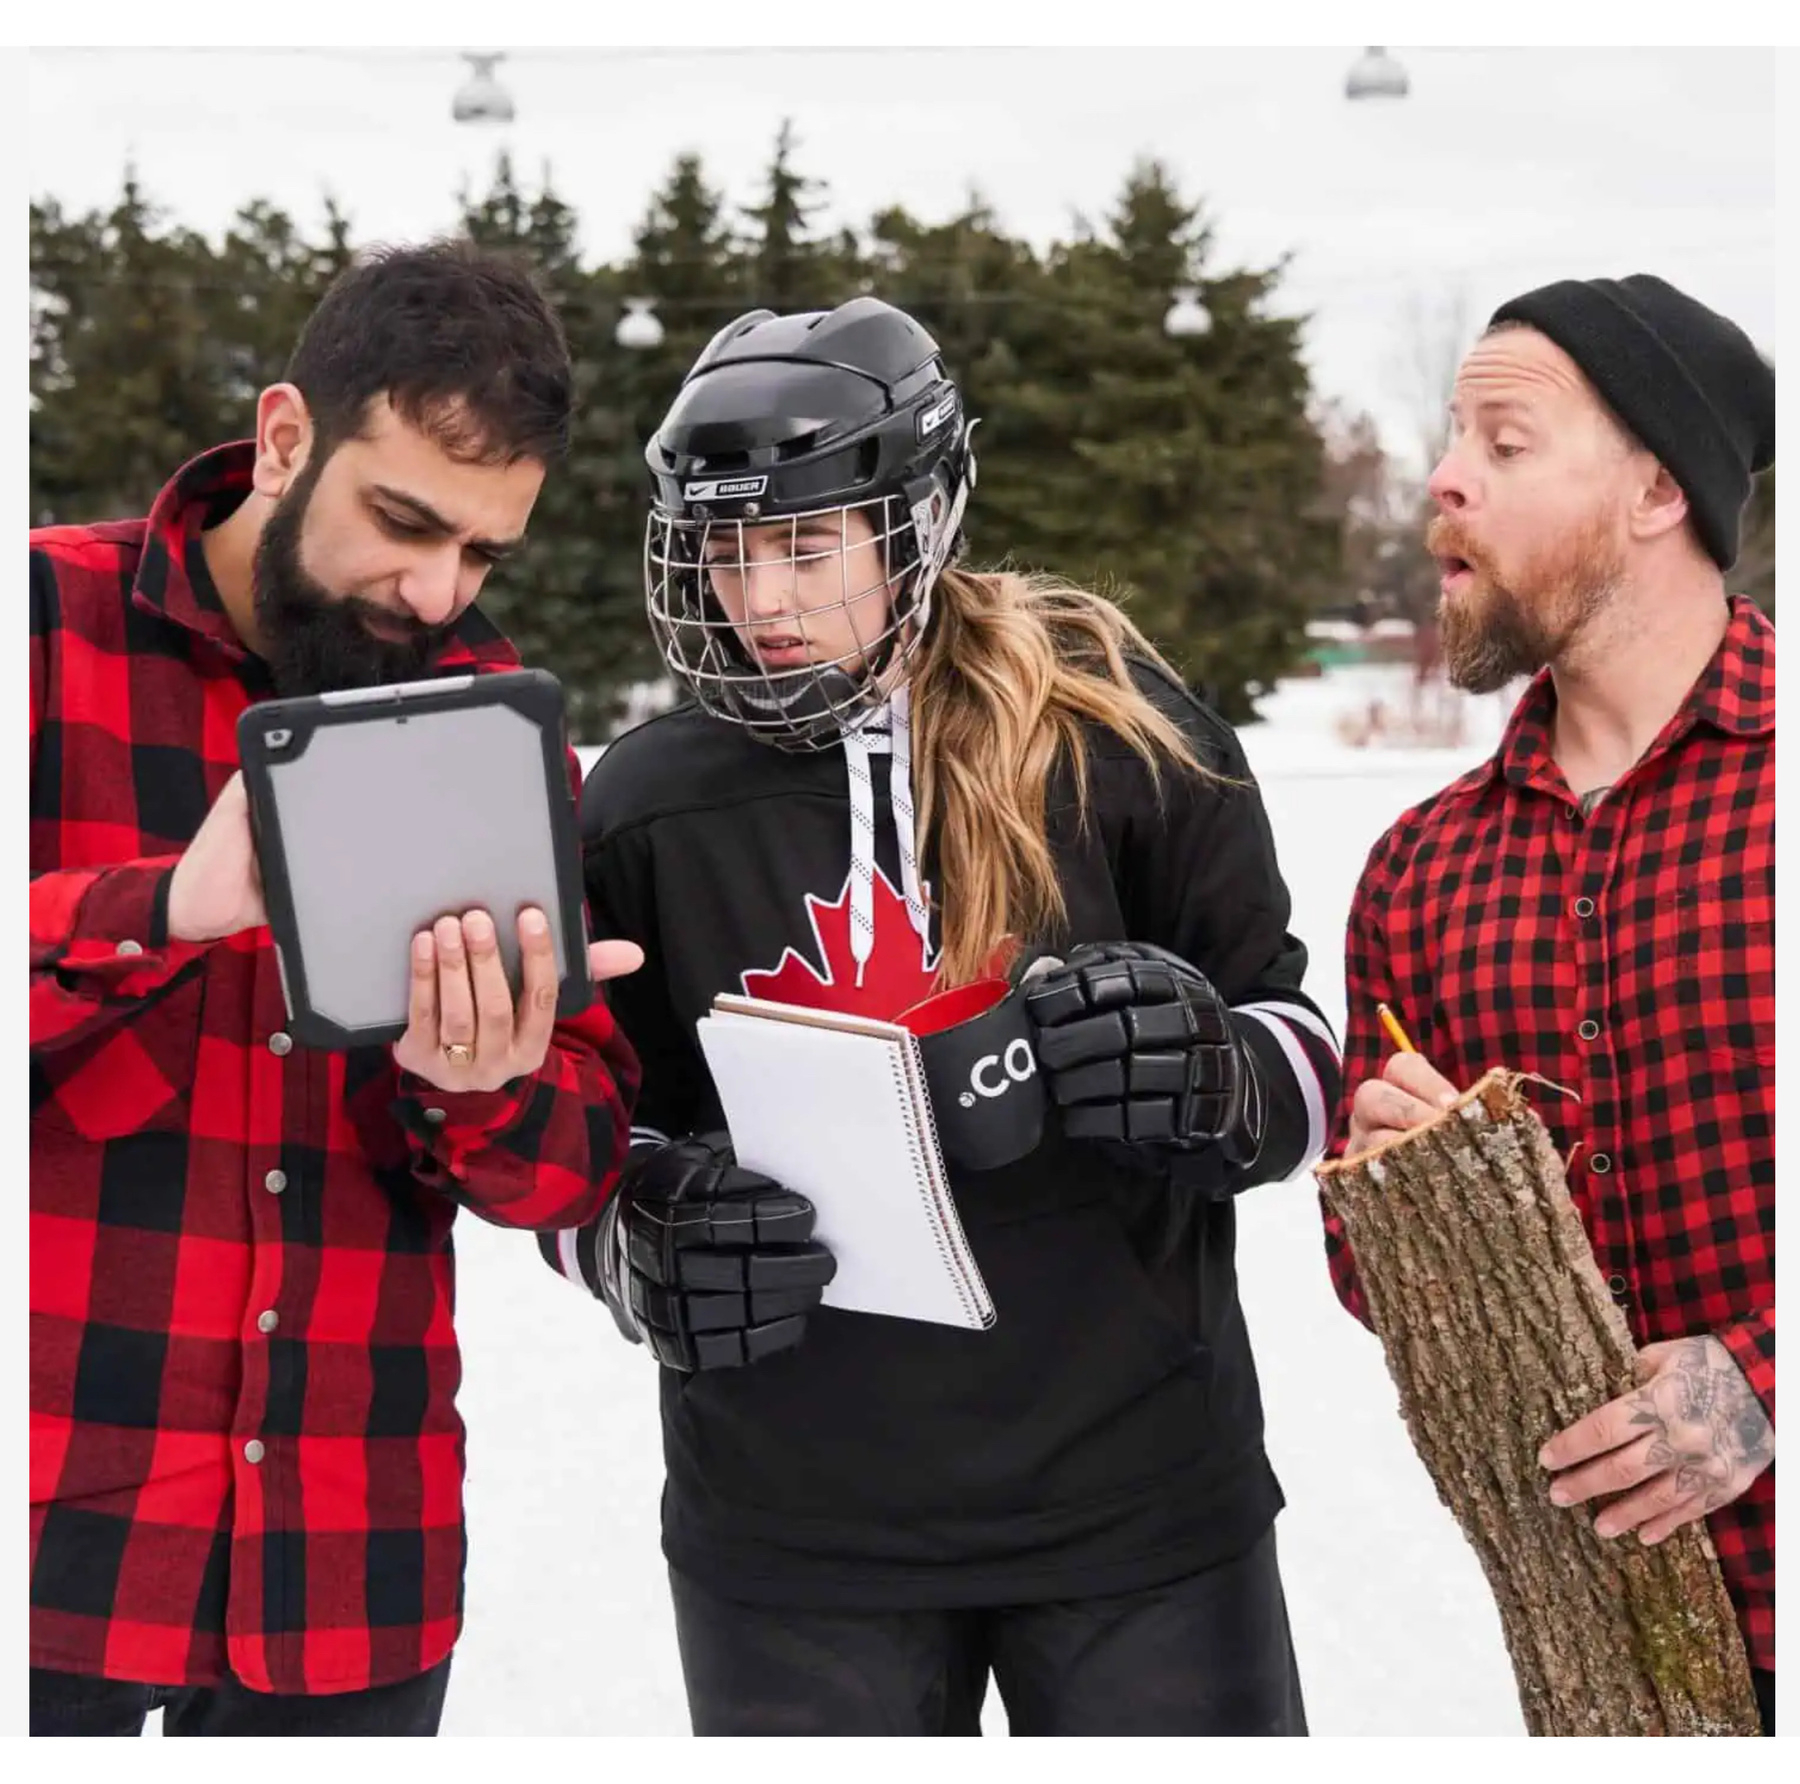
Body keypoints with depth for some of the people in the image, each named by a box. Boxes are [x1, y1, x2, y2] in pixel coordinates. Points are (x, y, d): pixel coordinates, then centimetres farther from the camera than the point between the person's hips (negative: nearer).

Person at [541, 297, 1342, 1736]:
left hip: (1142, 1500, -1)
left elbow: (1304, 1061, 2)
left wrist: (1215, 1079, -20)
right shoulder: (644, 805, -1)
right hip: (793, 1544, 2)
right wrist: (651, 1249, -14)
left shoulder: (1116, 732, -6)